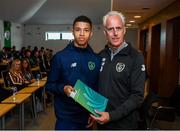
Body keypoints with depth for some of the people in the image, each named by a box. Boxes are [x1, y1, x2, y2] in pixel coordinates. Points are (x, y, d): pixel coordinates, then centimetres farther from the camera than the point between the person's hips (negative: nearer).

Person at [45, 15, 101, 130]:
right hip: (66, 118, -3)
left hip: (87, 118, 3)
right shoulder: (60, 57, -8)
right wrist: (63, 88, -21)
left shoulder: (97, 59, 1)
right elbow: (49, 85, -3)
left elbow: (98, 88, 7)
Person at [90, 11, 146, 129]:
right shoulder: (101, 56, 3)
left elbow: (137, 96, -16)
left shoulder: (135, 57, -13)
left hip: (124, 123, -4)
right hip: (101, 121, 5)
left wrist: (112, 116, -22)